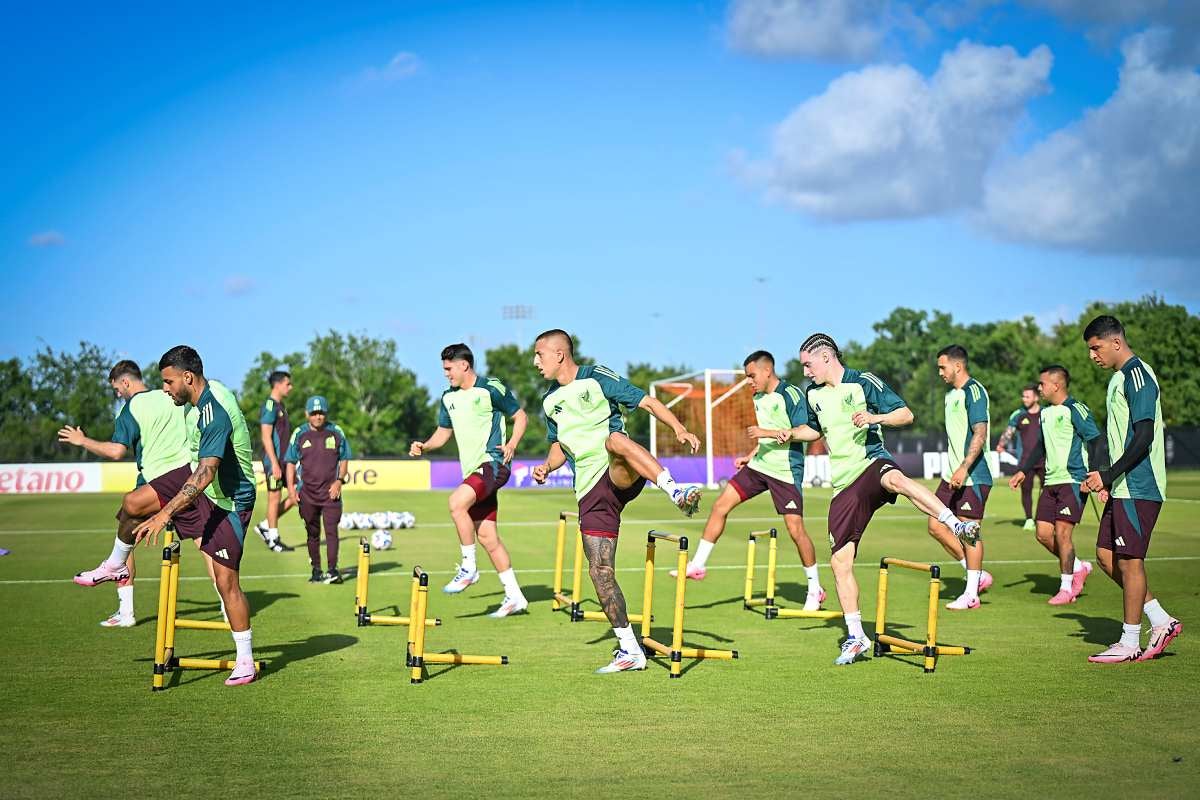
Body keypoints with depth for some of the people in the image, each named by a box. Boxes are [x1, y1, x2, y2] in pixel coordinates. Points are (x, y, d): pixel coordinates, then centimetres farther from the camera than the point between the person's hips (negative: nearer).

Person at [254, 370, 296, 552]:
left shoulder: (281, 406, 16)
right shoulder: (269, 406, -13)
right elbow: (266, 437, -18)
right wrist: (274, 463, -22)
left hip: (285, 460, 9)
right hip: (274, 461, -9)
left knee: (296, 495, 7)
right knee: (274, 498, -1)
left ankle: (265, 526, 16)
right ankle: (273, 540, 9)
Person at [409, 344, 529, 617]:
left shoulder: (491, 389, -7)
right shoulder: (448, 397, 13)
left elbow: (520, 416, 1)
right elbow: (443, 431, 22)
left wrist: (512, 444, -14)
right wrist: (424, 447, 4)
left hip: (492, 463, -8)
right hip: (471, 470, 8)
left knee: (457, 501, -30)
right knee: (486, 536, 6)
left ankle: (468, 568, -15)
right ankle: (514, 597, 13)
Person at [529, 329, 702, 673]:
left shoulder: (597, 378, 1)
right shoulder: (550, 401, 18)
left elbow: (647, 402, -4)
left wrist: (679, 429, -21)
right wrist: (547, 466, 7)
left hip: (620, 476, -6)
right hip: (590, 492, 6)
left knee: (615, 438, -39)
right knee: (600, 571, -1)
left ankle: (676, 491, -51)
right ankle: (630, 650, 8)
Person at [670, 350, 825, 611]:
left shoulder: (792, 395, -13)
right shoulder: (759, 398, 12)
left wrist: (766, 432, -23)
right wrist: (751, 455, 15)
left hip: (786, 472, -8)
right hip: (759, 465, 8)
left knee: (796, 529, -8)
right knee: (720, 506, 0)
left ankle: (815, 590, 8)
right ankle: (698, 565, 8)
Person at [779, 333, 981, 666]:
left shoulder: (865, 383, -2)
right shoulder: (814, 395, 16)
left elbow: (906, 415, -4)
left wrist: (875, 417, -22)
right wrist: (792, 434, 13)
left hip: (871, 462, -5)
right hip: (844, 485, 6)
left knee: (895, 479, -44)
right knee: (840, 561, 0)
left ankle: (959, 527, -49)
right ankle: (855, 637, 10)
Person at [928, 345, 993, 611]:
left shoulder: (974, 391, -13)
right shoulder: (951, 393, 16)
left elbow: (980, 434, -21)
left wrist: (963, 468, -26)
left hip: (972, 476, -9)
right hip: (953, 474, 9)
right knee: (936, 526, 6)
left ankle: (971, 594, 6)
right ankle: (978, 575, 17)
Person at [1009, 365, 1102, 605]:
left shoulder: (1075, 410, -10)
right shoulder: (1045, 413, 15)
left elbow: (1095, 441, -13)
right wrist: (1023, 471, 20)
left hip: (1073, 481, -8)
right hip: (1051, 481, 8)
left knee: (1062, 532, -9)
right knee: (1043, 533, 4)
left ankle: (1066, 587, 3)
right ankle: (1078, 567, 24)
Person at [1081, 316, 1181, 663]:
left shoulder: (1137, 375, -14)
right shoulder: (1120, 378, 17)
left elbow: (1144, 437, -20)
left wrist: (1109, 475, -19)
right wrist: (1109, 480, 18)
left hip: (1139, 488, -10)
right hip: (1123, 487, 10)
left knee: (1129, 560, -4)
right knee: (1106, 555, 11)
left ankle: (1130, 643, 4)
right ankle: (1161, 621, 17)